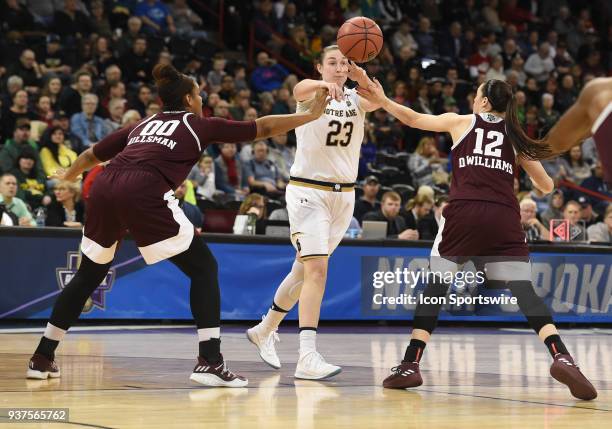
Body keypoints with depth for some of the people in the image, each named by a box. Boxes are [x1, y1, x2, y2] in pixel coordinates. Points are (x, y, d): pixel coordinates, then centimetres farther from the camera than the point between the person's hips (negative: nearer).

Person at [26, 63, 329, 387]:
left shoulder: (143, 125, 31)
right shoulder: (200, 125, 19)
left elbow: (92, 155, 40)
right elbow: (263, 129, 22)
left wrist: (69, 175, 60)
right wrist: (310, 115, 31)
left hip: (103, 188, 6)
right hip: (144, 193, -6)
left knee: (89, 274, 23)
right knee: (203, 267, 6)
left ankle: (42, 357, 25)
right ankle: (209, 361, -4)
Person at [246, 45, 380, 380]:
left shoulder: (356, 99, 6)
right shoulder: (311, 94, -5)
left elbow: (376, 102, -19)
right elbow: (300, 90, -31)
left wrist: (362, 78, -41)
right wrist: (323, 85, -54)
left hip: (343, 195, 5)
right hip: (307, 191, -5)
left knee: (305, 270, 15)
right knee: (316, 268, -19)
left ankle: (265, 331, 35)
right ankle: (307, 358, -26)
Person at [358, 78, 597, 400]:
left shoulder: (461, 122, 17)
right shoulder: (515, 136, 21)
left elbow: (414, 119, 14)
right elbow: (546, 186, 24)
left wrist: (382, 101, 23)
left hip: (464, 212, -1)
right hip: (504, 216, 1)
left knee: (435, 287, 9)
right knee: (524, 290, -3)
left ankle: (410, 365, 2)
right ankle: (561, 357, -23)